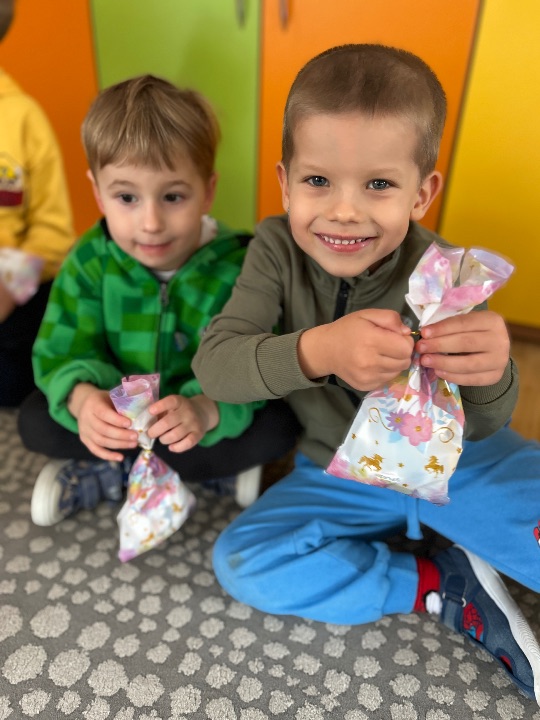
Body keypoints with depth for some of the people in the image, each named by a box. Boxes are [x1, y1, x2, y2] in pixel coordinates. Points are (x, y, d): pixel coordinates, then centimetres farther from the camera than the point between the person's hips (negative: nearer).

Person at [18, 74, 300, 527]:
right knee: (35, 419, -18)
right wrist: (82, 397, -40)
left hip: (208, 417, -2)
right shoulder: (89, 261, -13)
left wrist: (206, 409, -48)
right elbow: (62, 352, -16)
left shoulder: (240, 267, -21)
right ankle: (216, 466, -14)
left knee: (278, 426, -25)